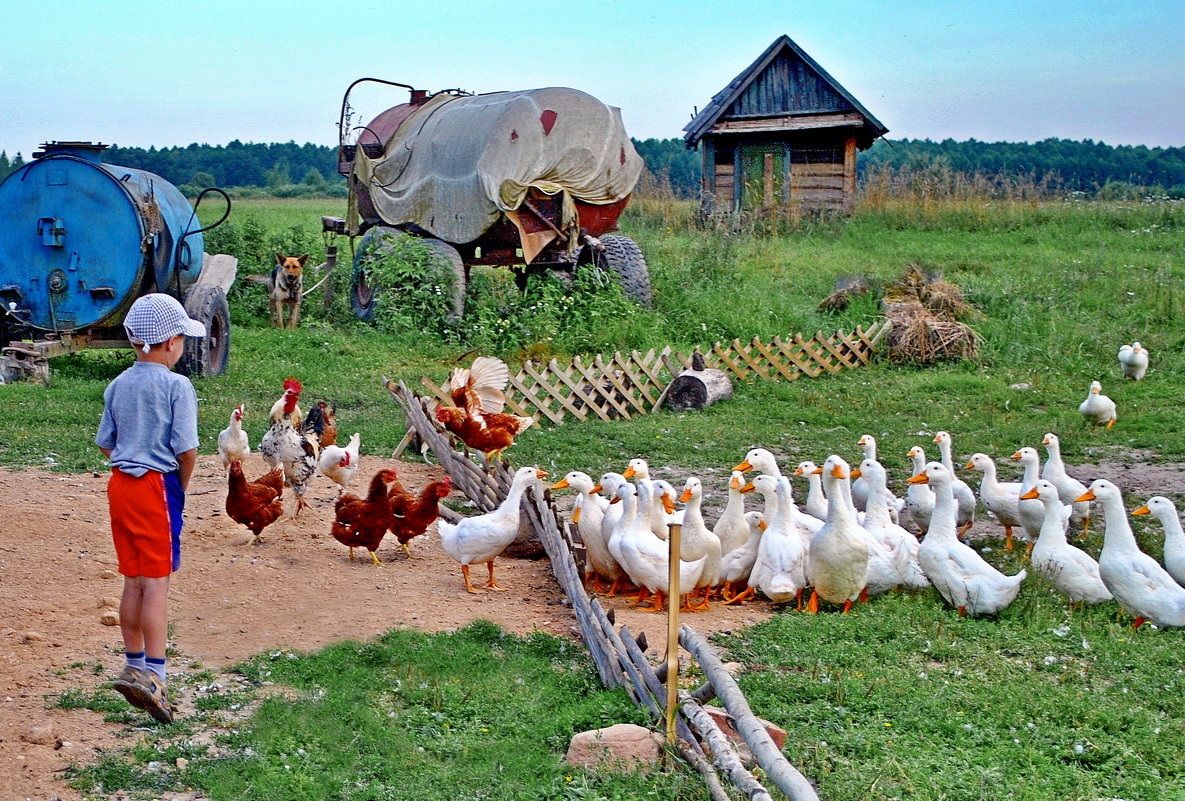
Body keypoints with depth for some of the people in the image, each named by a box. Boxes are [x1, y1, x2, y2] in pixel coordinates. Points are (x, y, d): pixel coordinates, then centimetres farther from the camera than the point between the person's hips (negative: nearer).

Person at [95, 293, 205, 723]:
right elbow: (186, 448, -15)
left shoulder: (118, 385, 8)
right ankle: (153, 675, -11)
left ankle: (135, 665, 23)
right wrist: (183, 485, 1)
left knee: (132, 581, 14)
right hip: (158, 485, -6)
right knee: (157, 582, -5)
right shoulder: (176, 386, -12)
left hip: (119, 484, 6)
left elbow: (105, 443, 12)